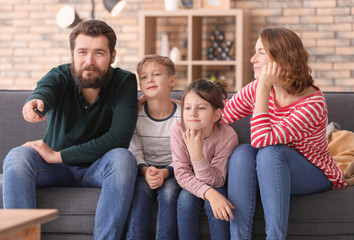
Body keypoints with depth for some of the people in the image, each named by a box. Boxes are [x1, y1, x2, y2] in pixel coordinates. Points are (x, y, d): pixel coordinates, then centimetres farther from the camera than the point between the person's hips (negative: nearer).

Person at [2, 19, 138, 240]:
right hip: (57, 170, 1)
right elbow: (44, 91, -35)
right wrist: (35, 103, -64)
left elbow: (120, 137, -22)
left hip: (97, 169, -1)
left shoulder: (125, 82, -11)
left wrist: (58, 155, -22)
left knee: (123, 159, -34)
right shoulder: (59, 77, -10)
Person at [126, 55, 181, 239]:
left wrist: (165, 172, -26)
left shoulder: (182, 116, -5)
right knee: (142, 189, -31)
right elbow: (135, 152, -3)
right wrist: (145, 170, -25)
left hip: (172, 172, -1)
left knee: (168, 191, -33)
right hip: (143, 170, 1)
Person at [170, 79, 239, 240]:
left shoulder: (228, 136, -28)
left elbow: (216, 182, -27)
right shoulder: (179, 130, -23)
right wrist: (209, 193, -41)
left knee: (216, 197, -31)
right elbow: (181, 174, -23)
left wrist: (197, 154, -44)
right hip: (190, 186, 1)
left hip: (215, 186, -1)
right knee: (186, 198, -29)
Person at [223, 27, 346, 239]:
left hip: (315, 176, -5)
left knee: (271, 152, -34)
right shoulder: (257, 89, -6)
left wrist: (263, 88, -34)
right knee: (242, 152, -26)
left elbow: (262, 140, -35)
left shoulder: (313, 103, -26)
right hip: (272, 172, 5)